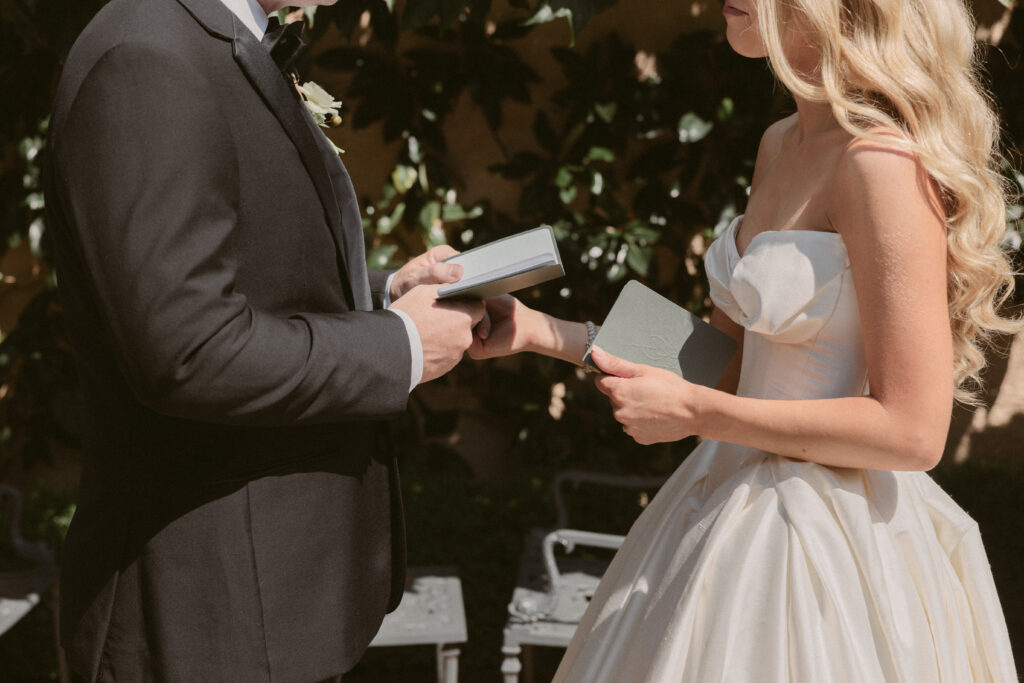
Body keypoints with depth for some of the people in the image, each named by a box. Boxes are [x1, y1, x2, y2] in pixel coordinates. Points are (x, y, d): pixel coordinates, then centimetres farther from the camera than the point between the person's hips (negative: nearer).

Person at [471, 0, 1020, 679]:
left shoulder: (885, 162, -21)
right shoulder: (781, 144, 6)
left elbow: (912, 431, -22)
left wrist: (693, 411, -18)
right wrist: (544, 332, 8)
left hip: (828, 539, -8)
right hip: (742, 507, 8)